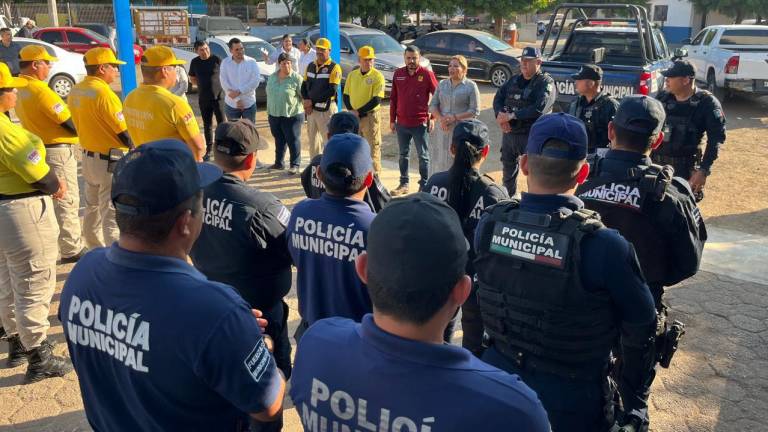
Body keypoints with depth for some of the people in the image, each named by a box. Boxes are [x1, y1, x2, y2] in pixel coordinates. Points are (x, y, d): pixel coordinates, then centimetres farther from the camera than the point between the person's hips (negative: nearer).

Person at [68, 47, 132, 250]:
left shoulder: (75, 91, 5)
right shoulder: (104, 93, -20)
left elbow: (80, 123, 13)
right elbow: (124, 132, -17)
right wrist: (134, 148, -1)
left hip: (87, 156, 9)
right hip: (111, 160, -9)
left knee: (92, 207, 21)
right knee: (112, 213, -6)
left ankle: (95, 250, 35)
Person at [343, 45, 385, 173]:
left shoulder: (377, 76, -8)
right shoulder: (352, 75, 9)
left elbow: (376, 100, -15)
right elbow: (346, 95, 11)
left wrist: (359, 112, -16)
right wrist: (351, 110, -7)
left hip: (370, 116, -6)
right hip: (354, 117, 6)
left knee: (373, 148, -3)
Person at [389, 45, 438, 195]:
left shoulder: (427, 74, -6)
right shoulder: (398, 74, 5)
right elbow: (393, 98, 10)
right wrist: (392, 120, 9)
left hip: (420, 123, -4)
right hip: (402, 123, 4)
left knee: (423, 155, 5)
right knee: (403, 154, 13)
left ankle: (424, 185, 14)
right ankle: (404, 184, 24)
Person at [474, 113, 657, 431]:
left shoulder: (489, 224, -15)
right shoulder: (604, 246, -26)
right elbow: (640, 327, -14)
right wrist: (634, 399, 2)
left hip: (499, 372, 3)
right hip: (570, 396, -3)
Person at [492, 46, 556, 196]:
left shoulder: (546, 82, -8)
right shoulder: (514, 80, 12)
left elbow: (539, 109, -22)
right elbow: (498, 98, 6)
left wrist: (512, 115, -22)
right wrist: (500, 116, -15)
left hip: (532, 135, -7)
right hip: (509, 132, 7)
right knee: (508, 170, 21)